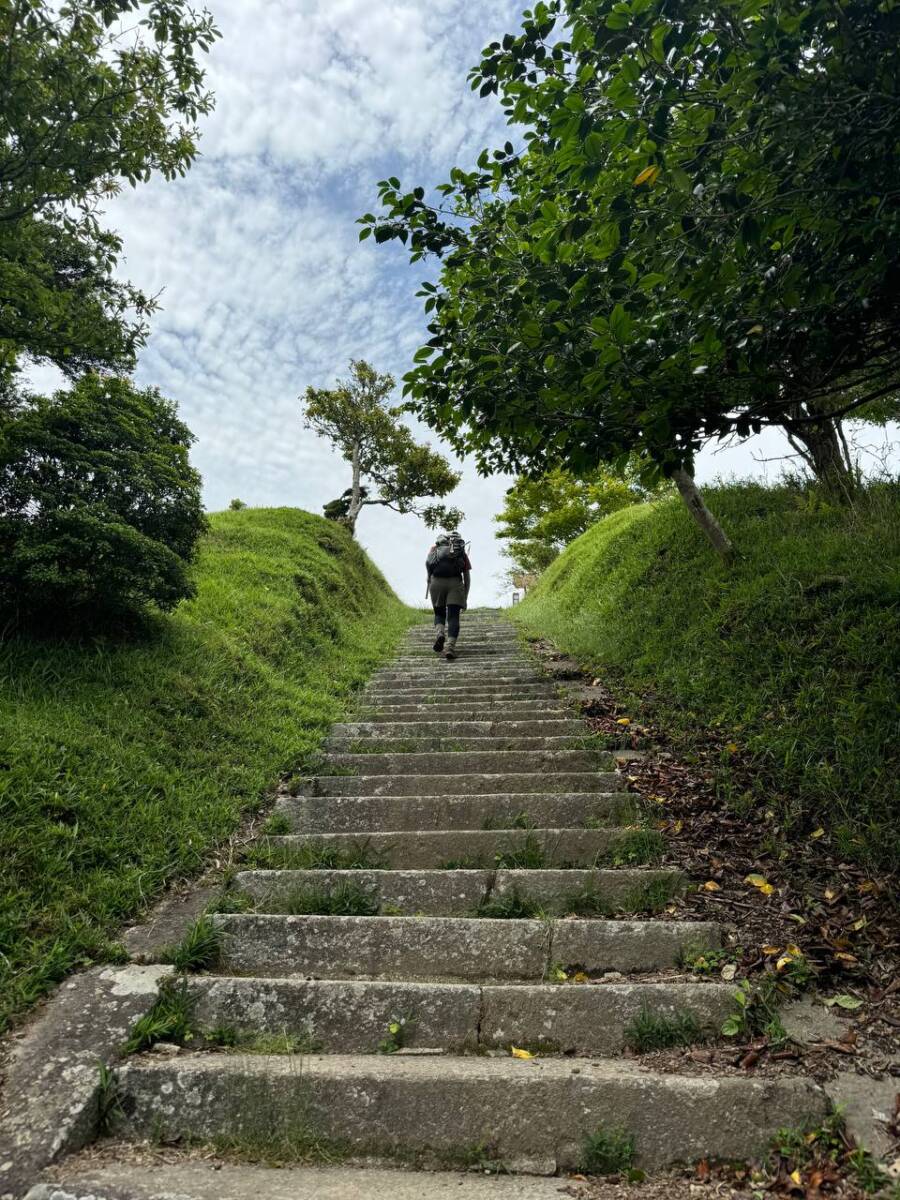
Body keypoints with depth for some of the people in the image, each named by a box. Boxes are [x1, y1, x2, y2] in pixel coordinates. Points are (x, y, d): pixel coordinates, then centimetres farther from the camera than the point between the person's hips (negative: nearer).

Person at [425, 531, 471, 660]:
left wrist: (429, 579, 17)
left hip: (436, 582, 0)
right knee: (453, 616, 2)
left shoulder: (435, 547, 26)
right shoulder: (462, 552, 26)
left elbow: (427, 562, 6)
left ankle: (440, 633, -11)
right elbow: (467, 577, 22)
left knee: (439, 613, 18)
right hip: (455, 582, 0)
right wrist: (465, 598, 26)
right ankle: (450, 646, -17)